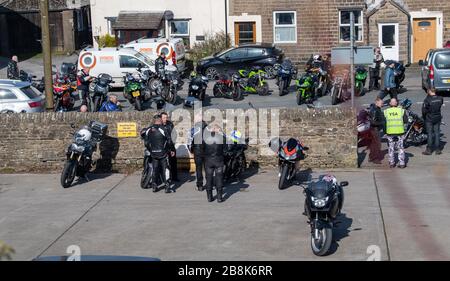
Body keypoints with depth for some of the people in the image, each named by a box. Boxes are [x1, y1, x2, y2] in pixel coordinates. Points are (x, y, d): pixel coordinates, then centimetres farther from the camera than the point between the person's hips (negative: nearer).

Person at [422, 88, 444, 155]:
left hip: (429, 119, -4)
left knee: (430, 134, 3)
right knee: (437, 133, 10)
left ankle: (429, 150, 8)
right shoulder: (440, 99, -4)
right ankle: (438, 149, 13)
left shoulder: (427, 100, -19)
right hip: (438, 118, 4)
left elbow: (424, 110, -15)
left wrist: (424, 117, 1)